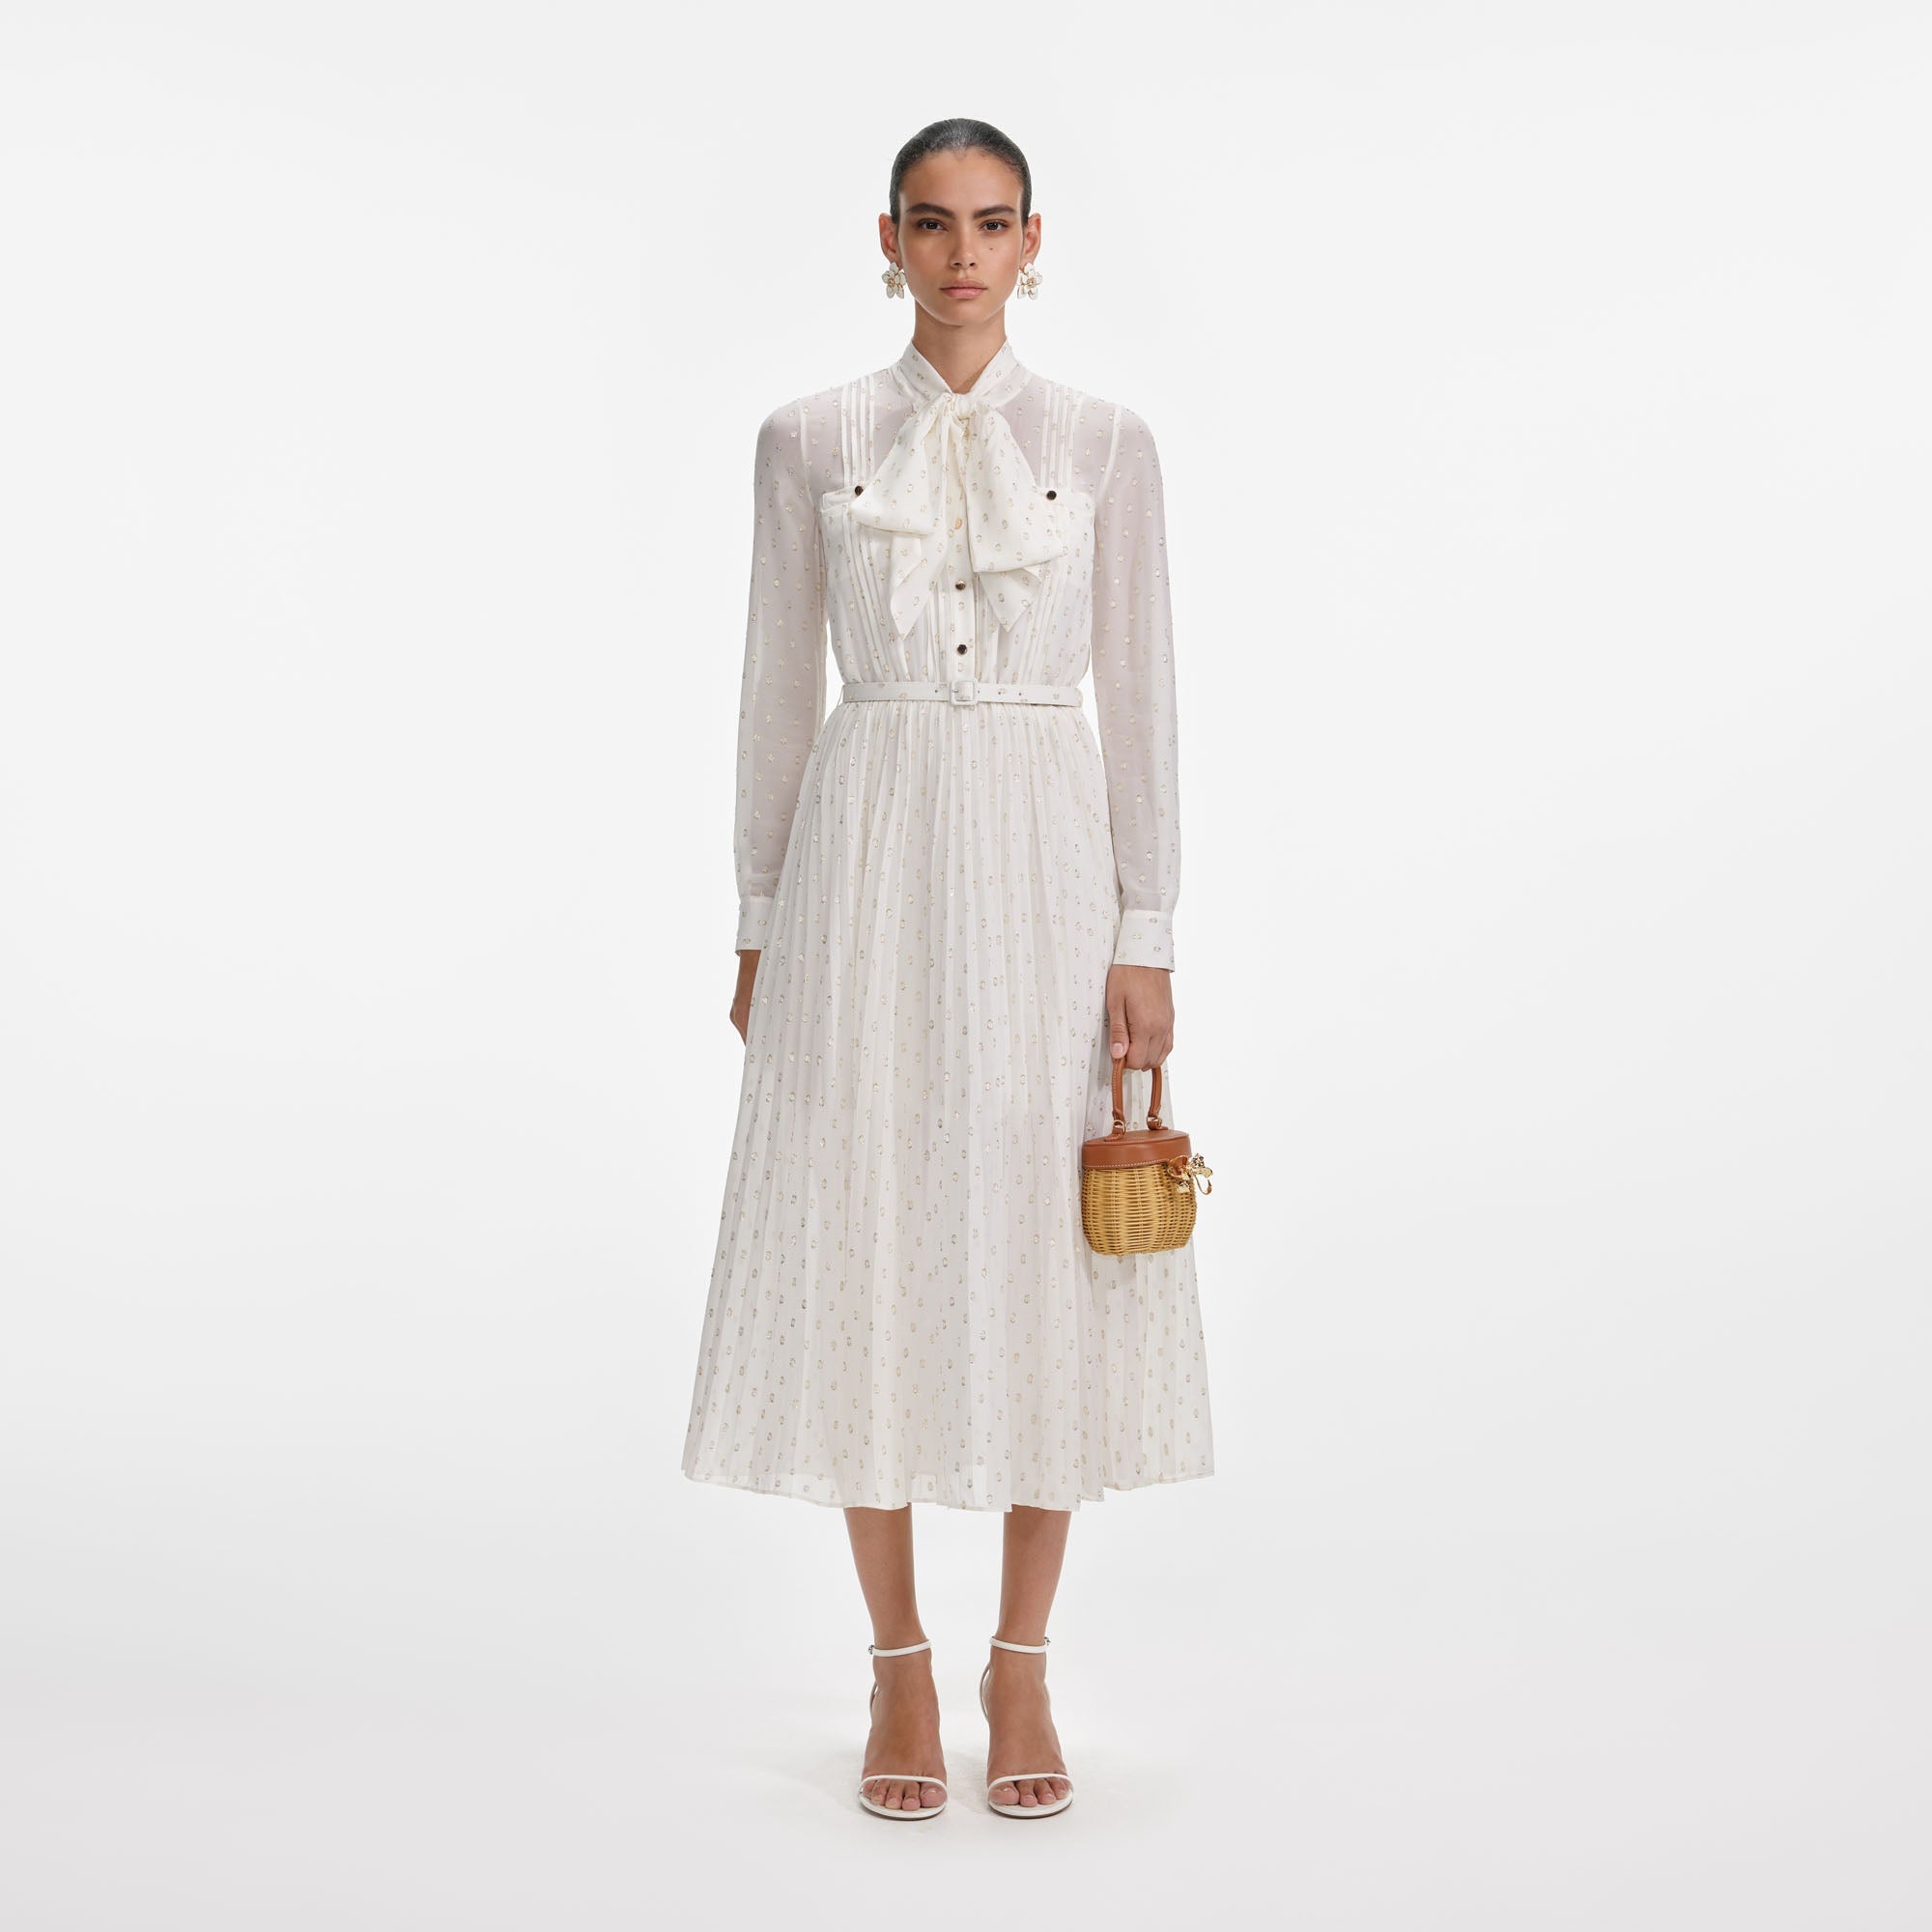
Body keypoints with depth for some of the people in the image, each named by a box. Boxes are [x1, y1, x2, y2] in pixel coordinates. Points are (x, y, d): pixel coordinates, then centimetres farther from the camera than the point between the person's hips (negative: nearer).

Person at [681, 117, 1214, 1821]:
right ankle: (900, 1666, 16)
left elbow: (1141, 698, 2)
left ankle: (1022, 1666, 17)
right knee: (870, 1253, 2)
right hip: (867, 857, 0)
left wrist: (1146, 943, -4)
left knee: (1048, 1260, 2)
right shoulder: (809, 441, 6)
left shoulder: (1104, 445, 4)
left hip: (1044, 860, 0)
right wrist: (760, 922, 5)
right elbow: (778, 689, 8)